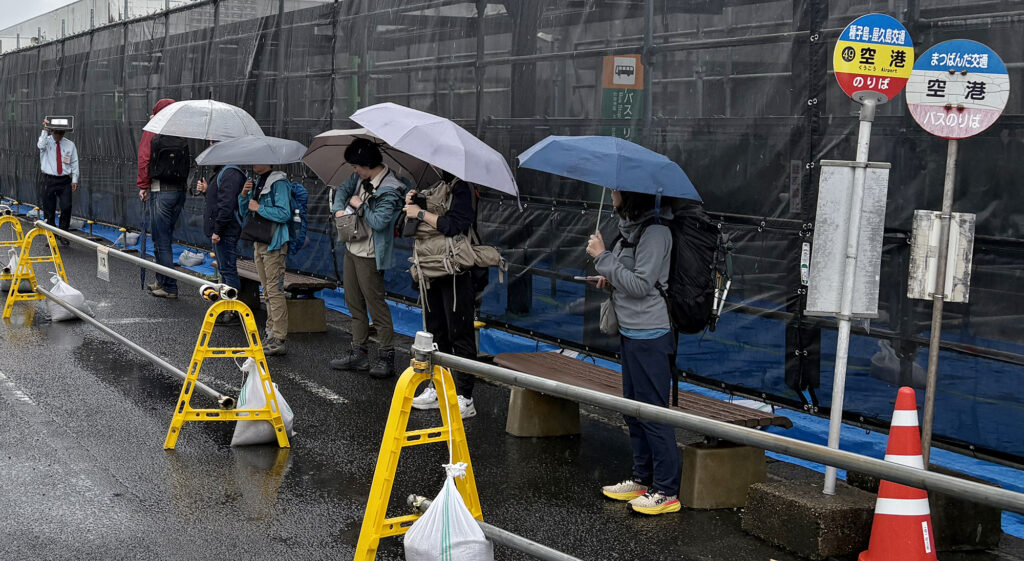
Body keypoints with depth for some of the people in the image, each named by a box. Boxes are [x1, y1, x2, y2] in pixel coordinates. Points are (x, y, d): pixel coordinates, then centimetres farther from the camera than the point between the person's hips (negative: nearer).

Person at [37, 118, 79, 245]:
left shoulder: (70, 145, 7)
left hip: (65, 181, 1)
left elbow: (74, 163, 7)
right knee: (49, 210, 2)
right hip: (49, 180, -1)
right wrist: (45, 131, -30)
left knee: (66, 207, -12)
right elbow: (41, 145, -23)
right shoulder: (46, 141, 2)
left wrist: (75, 179, 0)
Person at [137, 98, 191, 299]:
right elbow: (185, 165, 8)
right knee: (164, 239, 18)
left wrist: (143, 187, -1)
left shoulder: (151, 133, -3)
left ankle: (170, 288, -2)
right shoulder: (180, 138, 9)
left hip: (160, 192, -6)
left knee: (162, 242, -2)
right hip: (179, 191, 6)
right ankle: (162, 282, 26)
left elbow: (144, 160, -6)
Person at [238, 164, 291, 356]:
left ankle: (279, 339, -10)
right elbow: (244, 212, 21)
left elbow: (284, 214, -21)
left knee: (274, 290, -10)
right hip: (259, 243, 9)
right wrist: (244, 196, 2)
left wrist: (258, 208, -15)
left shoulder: (278, 183, -12)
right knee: (267, 291, 13)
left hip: (274, 243, -9)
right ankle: (271, 332, 20)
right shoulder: (257, 182, 15)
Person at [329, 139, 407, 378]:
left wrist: (360, 206, -12)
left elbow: (379, 221, -26)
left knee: (376, 305, -6)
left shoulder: (389, 190, -20)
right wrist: (339, 209, 1)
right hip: (352, 249, 9)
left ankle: (387, 358, 1)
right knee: (355, 304, 14)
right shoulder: (361, 178, 6)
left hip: (369, 256, -9)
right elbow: (343, 189, 20)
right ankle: (358, 354, 22)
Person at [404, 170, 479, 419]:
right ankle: (438, 388, 27)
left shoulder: (462, 188, -13)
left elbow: (455, 225, -25)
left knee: (459, 334, -5)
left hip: (455, 274, -9)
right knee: (436, 332, 16)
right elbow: (422, 227, 27)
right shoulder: (438, 188, 15)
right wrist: (413, 204, 8)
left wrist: (421, 213, -14)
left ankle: (464, 398, -2)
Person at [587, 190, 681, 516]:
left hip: (649, 337, -10)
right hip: (631, 333, 10)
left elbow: (642, 284, -23)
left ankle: (667, 491, 1)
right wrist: (611, 280, 4)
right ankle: (643, 479, 28)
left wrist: (603, 258, -19)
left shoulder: (655, 232, -18)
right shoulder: (632, 227, 12)